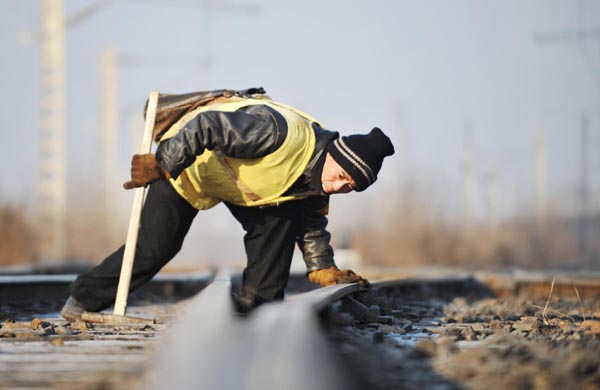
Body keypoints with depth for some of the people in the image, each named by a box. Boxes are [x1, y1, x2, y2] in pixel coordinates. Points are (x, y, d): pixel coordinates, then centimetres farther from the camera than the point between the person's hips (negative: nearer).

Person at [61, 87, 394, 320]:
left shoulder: (314, 182, -9)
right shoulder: (281, 131, -39)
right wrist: (159, 164, -38)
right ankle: (83, 299, 9)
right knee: (152, 250, -7)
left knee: (278, 221, -10)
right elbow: (207, 126, -40)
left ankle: (258, 308, -2)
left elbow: (312, 224, 10)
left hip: (235, 175, 8)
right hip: (182, 158, -8)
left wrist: (323, 269, 0)